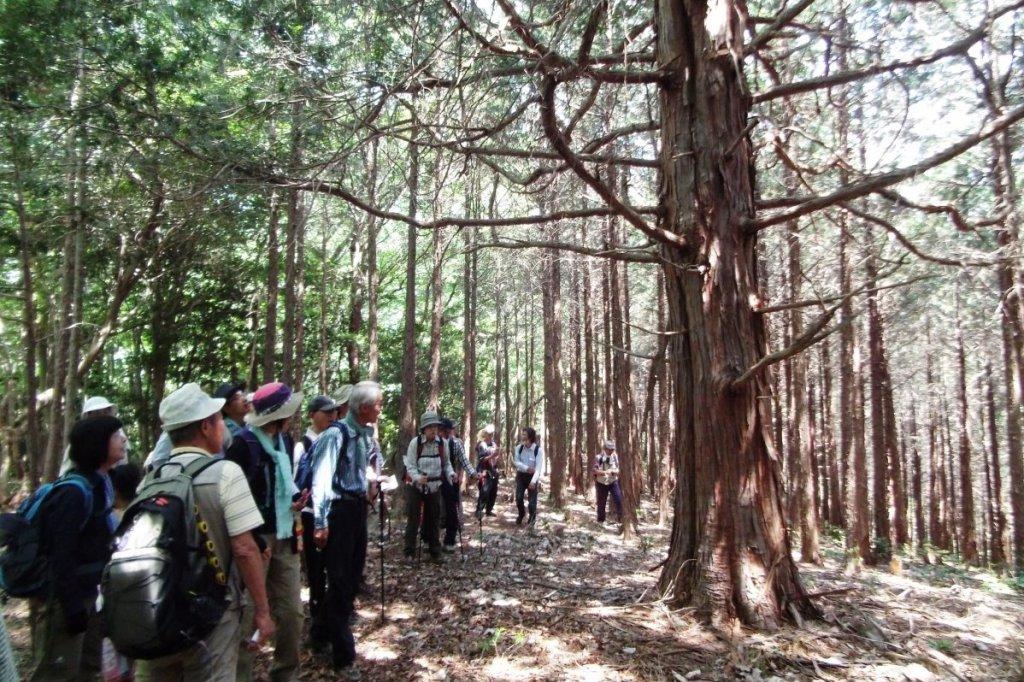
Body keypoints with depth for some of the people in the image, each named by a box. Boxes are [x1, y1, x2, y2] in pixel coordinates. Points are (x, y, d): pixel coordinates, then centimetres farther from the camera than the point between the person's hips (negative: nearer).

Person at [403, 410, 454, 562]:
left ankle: (435, 552, 22)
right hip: (415, 487, -3)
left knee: (433, 520, 11)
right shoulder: (415, 442, -13)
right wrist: (418, 477, -32)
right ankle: (409, 552, 11)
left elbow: (446, 463, 9)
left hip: (434, 487, 3)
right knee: (413, 519, -1)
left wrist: (450, 474, -11)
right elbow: (410, 465, -14)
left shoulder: (442, 443, -2)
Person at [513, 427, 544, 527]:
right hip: (521, 475, 3)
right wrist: (527, 468, -21)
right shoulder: (519, 448, -6)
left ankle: (532, 519, 20)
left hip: (532, 476, -3)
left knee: (532, 499, -3)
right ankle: (521, 513, 30)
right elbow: (516, 461, -6)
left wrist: (533, 481, -30)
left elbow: (538, 467, -21)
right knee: (518, 497, -1)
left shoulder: (538, 450, -17)